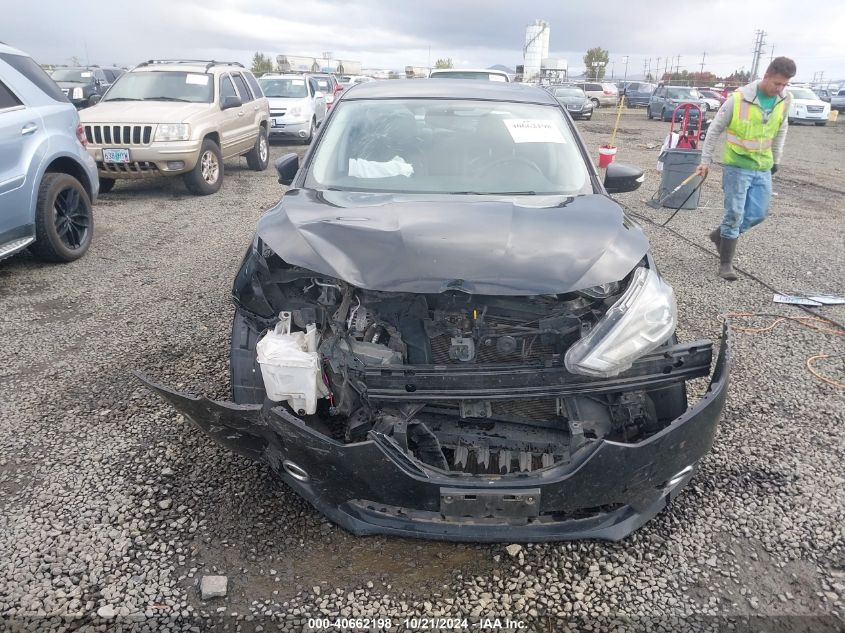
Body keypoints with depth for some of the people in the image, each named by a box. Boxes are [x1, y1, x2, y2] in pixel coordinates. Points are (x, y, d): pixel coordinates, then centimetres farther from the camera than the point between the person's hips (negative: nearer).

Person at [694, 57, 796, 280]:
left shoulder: (785, 100, 0)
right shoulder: (739, 98, -15)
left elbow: (781, 130, 16)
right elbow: (715, 129, -6)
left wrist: (776, 159, 19)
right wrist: (705, 161, -5)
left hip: (763, 167, 5)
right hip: (737, 165, -5)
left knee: (758, 214, 7)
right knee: (735, 214, -4)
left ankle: (721, 234, 31)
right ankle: (726, 263, 6)